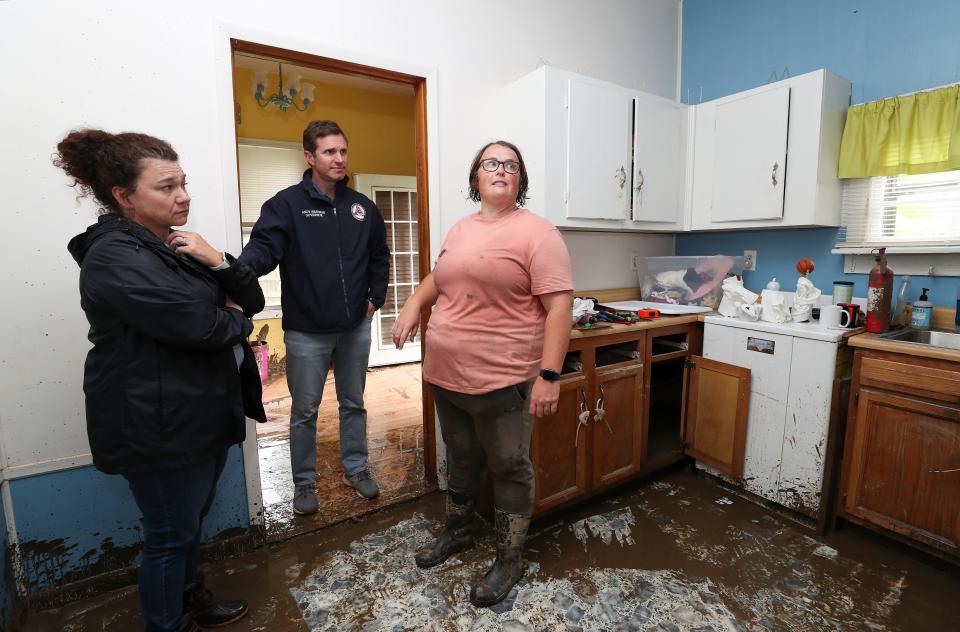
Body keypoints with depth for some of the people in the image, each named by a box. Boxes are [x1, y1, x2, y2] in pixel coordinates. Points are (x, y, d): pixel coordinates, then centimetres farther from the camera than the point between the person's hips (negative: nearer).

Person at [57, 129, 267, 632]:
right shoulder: (115, 255, -17)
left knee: (191, 519, 25)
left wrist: (218, 262, -12)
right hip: (159, 426, -9)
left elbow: (254, 299, 6)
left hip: (202, 414, 9)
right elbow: (199, 325, -27)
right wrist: (236, 320, -6)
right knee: (170, 534, 11)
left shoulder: (173, 246, 11)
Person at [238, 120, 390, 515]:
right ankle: (304, 482, 31)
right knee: (305, 411, 11)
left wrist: (375, 298, 6)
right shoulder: (287, 204, -6)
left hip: (356, 329, 4)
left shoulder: (362, 207, 7)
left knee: (353, 403, 17)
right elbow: (264, 248, -19)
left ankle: (356, 469, 36)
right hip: (306, 333, -3)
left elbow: (379, 256, 14)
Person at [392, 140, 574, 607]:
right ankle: (457, 532, 46)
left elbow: (559, 306, -15)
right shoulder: (459, 230, 12)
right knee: (462, 460, 24)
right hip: (447, 375, 7)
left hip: (502, 380, -6)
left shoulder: (536, 231, -10)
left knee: (509, 471, 11)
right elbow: (439, 277, 27)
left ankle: (509, 560, 32)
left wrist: (549, 374, -21)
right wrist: (414, 305, 9)